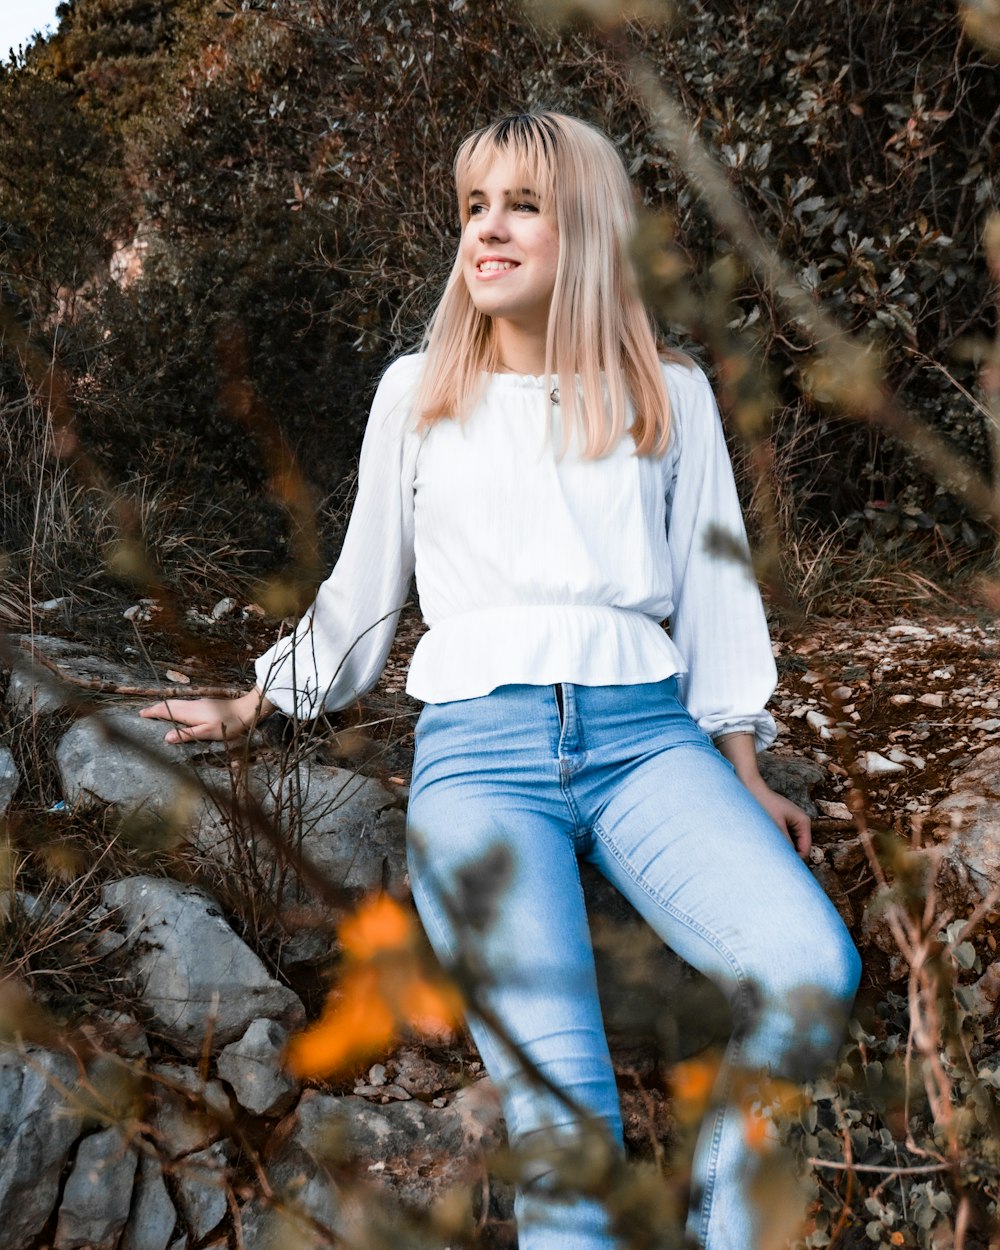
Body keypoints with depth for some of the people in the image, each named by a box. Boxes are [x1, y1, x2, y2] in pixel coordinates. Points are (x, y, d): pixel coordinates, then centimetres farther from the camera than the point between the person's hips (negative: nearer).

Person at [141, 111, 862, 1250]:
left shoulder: (671, 395, 16)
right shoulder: (415, 393, 16)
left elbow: (712, 588, 17)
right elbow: (361, 593, 23)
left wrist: (744, 776, 11)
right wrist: (248, 708, 22)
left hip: (645, 734, 1)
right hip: (476, 744, -1)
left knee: (812, 972, -25)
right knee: (558, 1094, -21)